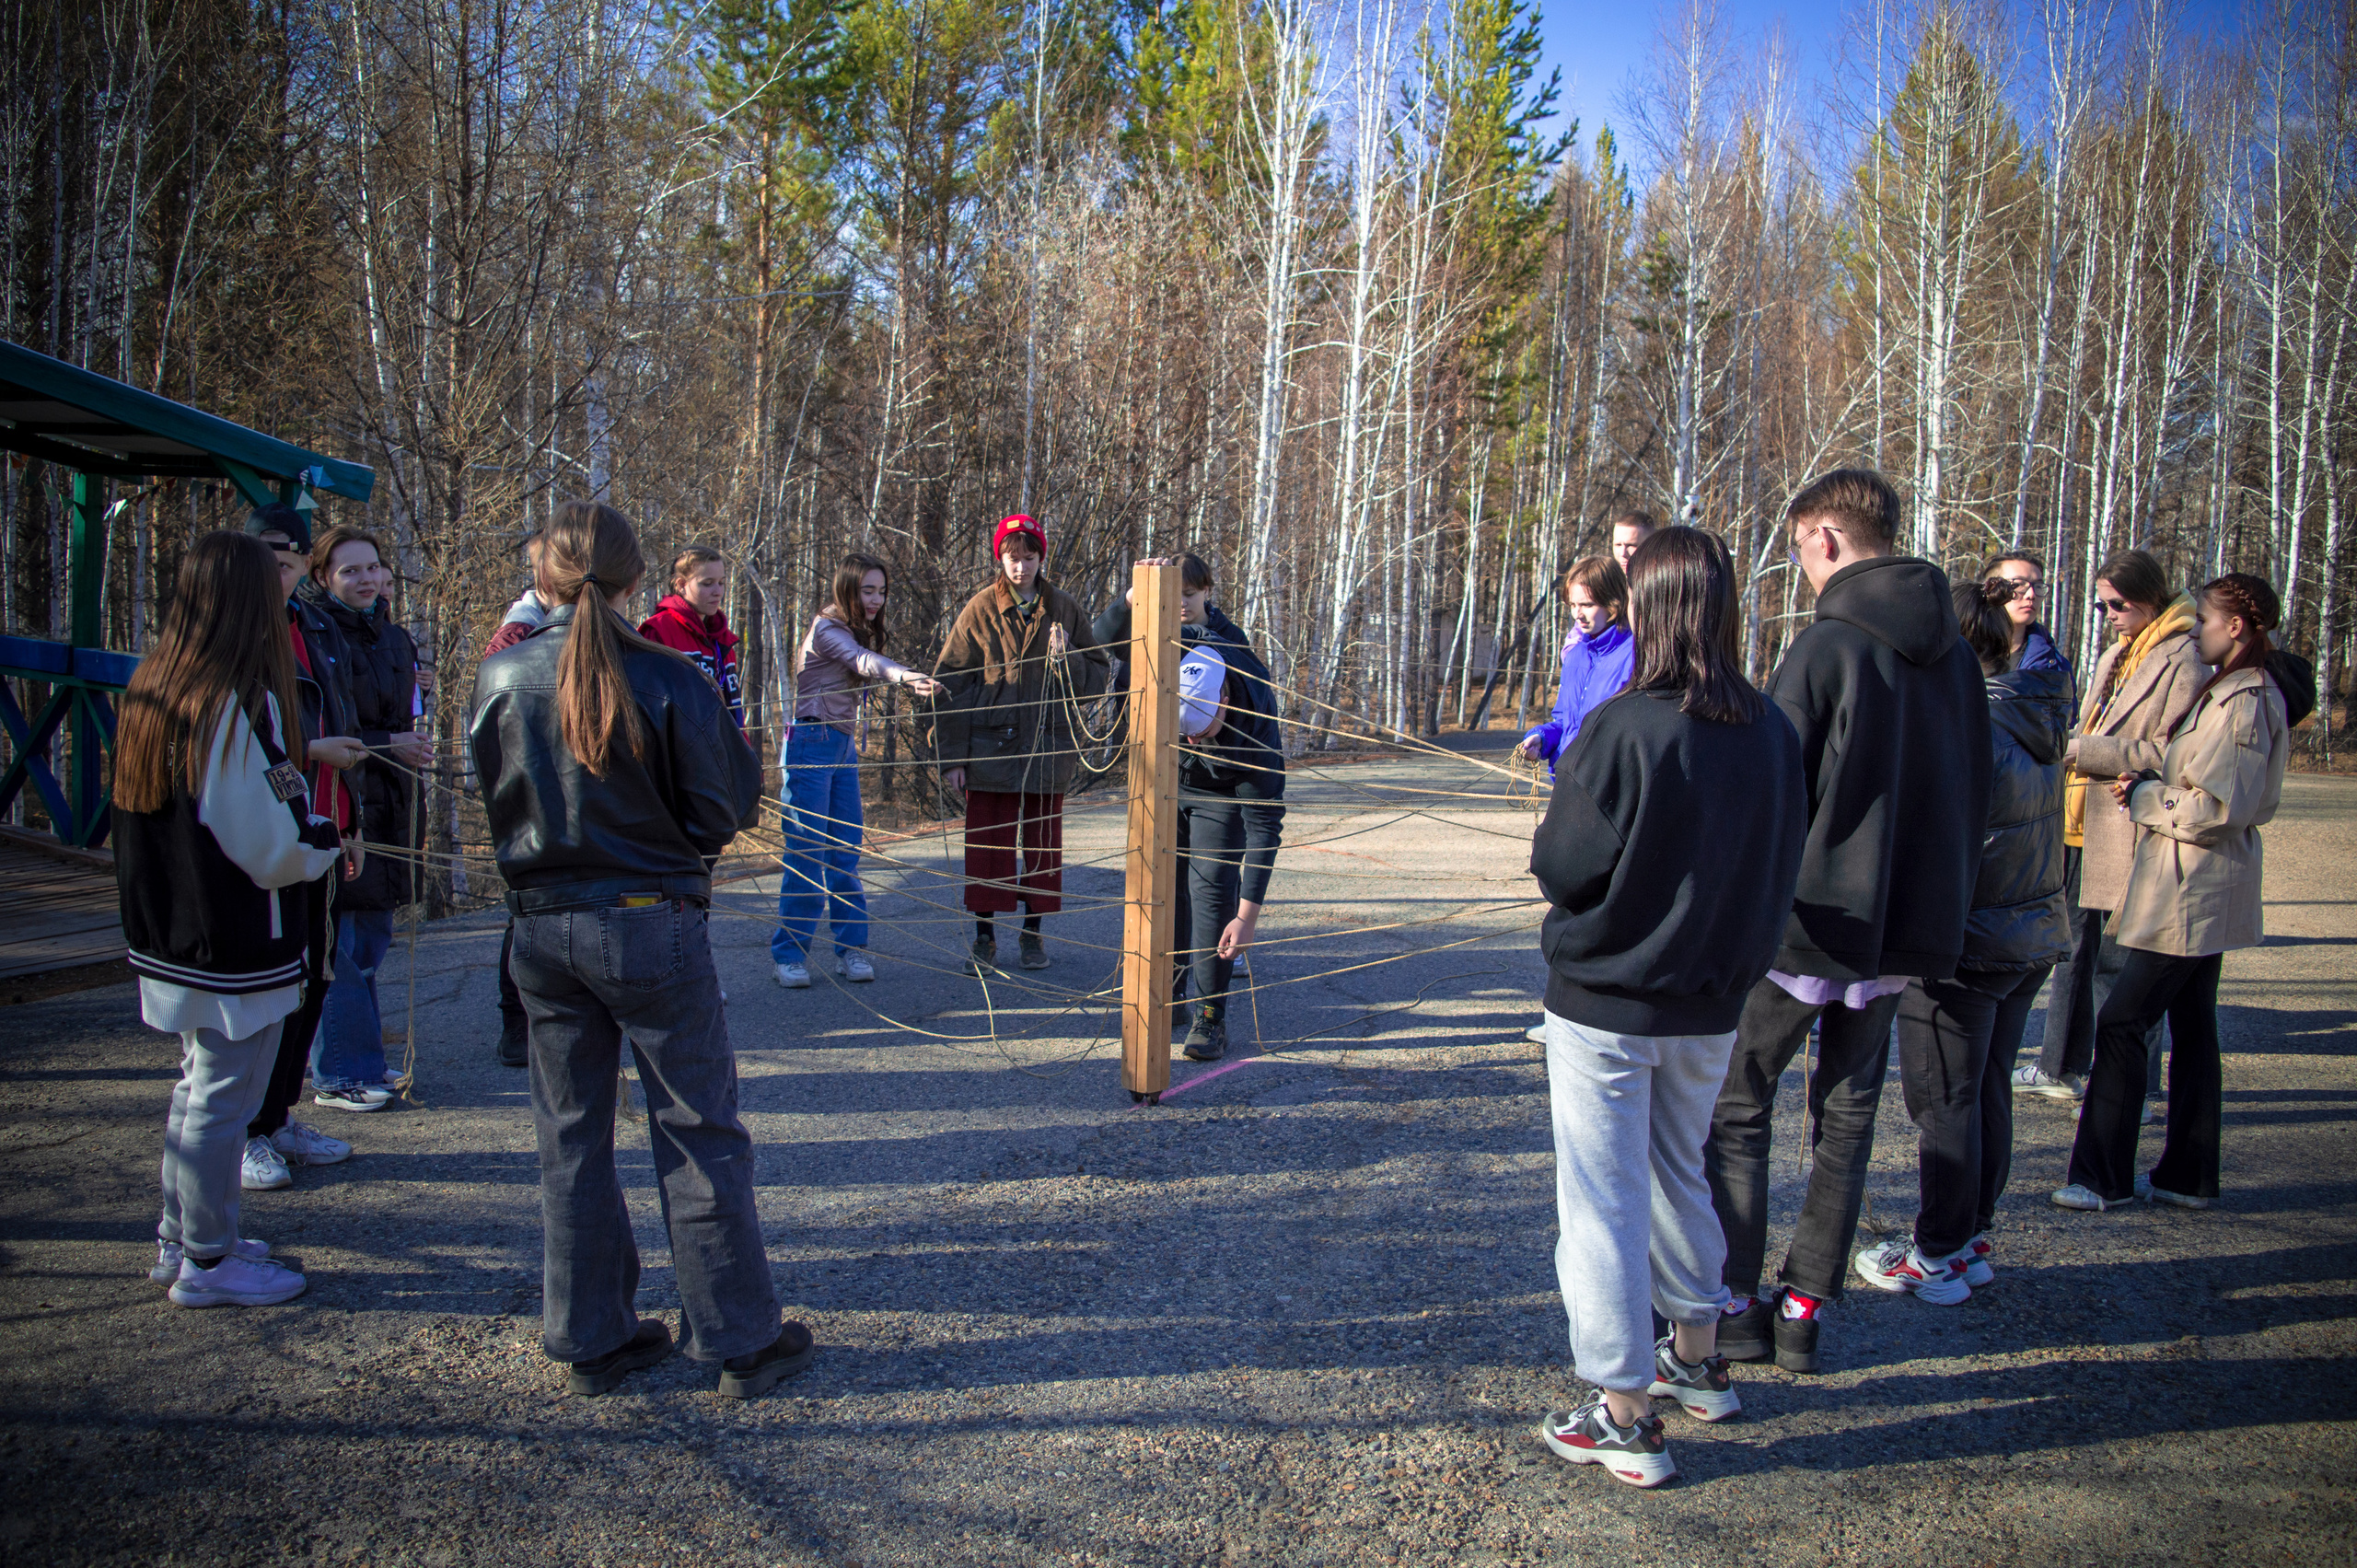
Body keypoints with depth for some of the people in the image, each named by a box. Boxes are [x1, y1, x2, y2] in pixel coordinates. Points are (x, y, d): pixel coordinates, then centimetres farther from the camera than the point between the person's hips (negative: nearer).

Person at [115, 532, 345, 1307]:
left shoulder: (153, 689, 4)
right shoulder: (244, 702, -22)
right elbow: (272, 849, -23)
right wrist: (327, 841, -2)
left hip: (170, 937, 9)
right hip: (236, 948, -9)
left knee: (198, 1087, 22)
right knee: (223, 1102, 5)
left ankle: (179, 1240, 35)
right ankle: (209, 1262, 18)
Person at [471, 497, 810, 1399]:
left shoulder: (501, 678, -3)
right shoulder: (670, 681, -14)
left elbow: (492, 799, 10)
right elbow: (728, 810, -9)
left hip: (542, 929, 4)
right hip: (653, 926, -4)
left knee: (570, 1136, 14)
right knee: (700, 1133, 6)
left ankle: (592, 1340, 25)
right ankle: (742, 1340, 14)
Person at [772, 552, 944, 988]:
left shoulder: (859, 634, 17)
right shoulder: (826, 630, -10)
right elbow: (864, 661, -30)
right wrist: (908, 676, -48)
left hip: (844, 747, 8)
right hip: (811, 745, -8)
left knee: (846, 852, 5)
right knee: (807, 851, -6)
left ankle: (851, 947, 11)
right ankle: (789, 953, 2)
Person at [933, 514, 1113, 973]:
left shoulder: (1063, 609, 5)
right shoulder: (980, 610, 0)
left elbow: (1098, 675, 8)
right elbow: (951, 682, 0)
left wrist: (1066, 662, -14)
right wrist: (951, 755, -5)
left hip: (1048, 745, 2)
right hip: (991, 746, -2)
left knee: (1043, 841, 9)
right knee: (987, 842, 0)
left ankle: (1033, 932, 22)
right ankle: (985, 937, 12)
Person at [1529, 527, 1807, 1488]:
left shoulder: (1626, 729, -21)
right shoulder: (1771, 733, -5)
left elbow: (1560, 868, -16)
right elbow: (1779, 869, 5)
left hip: (1606, 1003, -6)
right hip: (1711, 1005, 6)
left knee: (1604, 1199, 6)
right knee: (1680, 1174, 25)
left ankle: (1624, 1417, 14)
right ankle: (1698, 1360, 41)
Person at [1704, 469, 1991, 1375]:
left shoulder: (1828, 645, -16)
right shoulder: (1956, 655, 6)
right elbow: (1972, 794, 12)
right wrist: (1936, 910, 20)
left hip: (1807, 921, -6)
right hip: (1904, 929, 7)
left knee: (1738, 1107, 8)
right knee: (1847, 1116, 15)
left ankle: (1735, 1306, 12)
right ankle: (1805, 1309, 21)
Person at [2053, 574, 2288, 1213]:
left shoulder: (2242, 702, -17)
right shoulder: (2232, 692, 15)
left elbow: (2217, 806, -22)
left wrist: (2143, 796, -9)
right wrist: (2151, 785, 3)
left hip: (2192, 890, -11)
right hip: (2199, 891, 11)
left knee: (2121, 1021, -8)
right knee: (2191, 1025, 14)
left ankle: (2103, 1177, -2)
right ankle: (2188, 1176, 22)